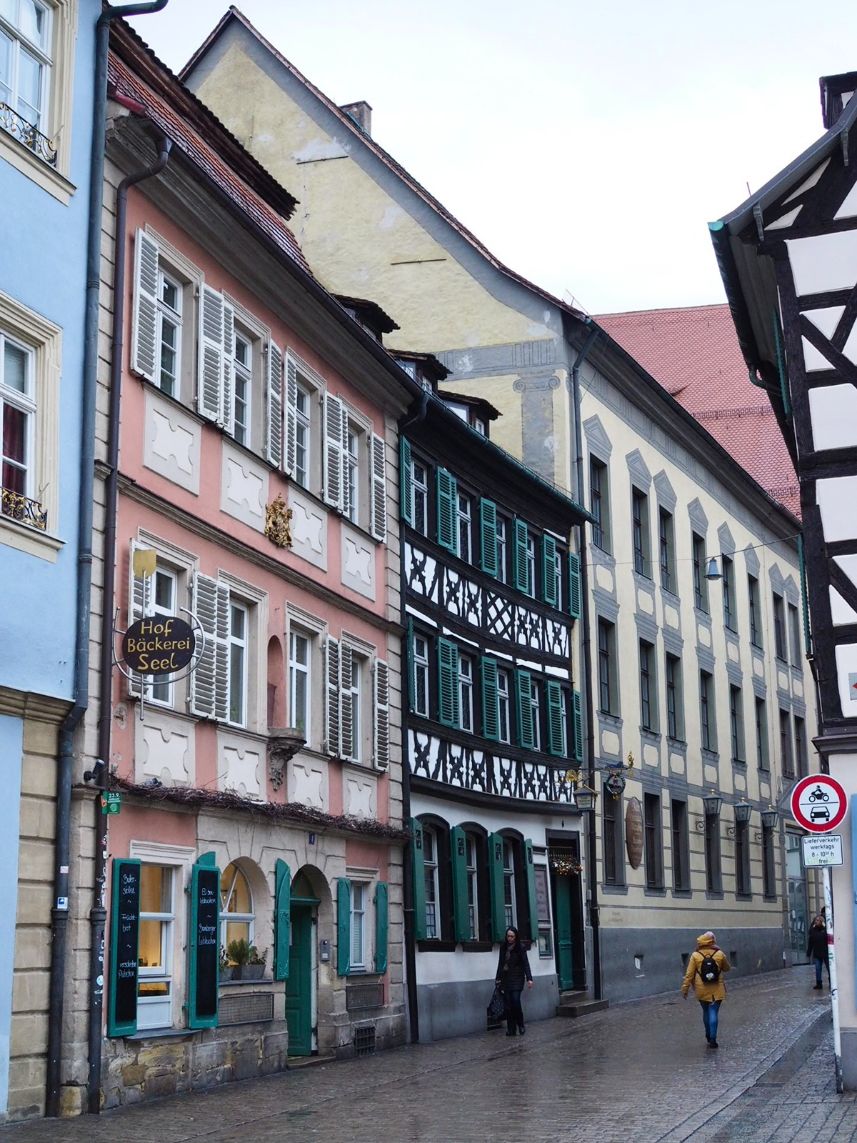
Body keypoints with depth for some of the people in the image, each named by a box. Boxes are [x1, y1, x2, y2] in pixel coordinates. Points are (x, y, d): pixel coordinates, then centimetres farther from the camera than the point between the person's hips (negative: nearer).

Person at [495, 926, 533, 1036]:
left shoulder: (520, 948, -3)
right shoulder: (503, 948, 9)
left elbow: (525, 964, -6)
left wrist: (529, 978, -13)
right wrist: (498, 978, 15)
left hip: (517, 979, -4)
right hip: (506, 979, 4)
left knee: (516, 1001, -14)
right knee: (508, 1004, 0)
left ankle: (521, 1025, 5)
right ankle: (511, 1029, 4)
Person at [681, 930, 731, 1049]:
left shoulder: (695, 956, -6)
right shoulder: (720, 954, -5)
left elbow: (689, 974, -5)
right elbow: (727, 968, 12)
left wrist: (685, 989, 1)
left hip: (702, 990, 1)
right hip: (716, 990, -1)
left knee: (706, 1012, 18)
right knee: (714, 1012, -1)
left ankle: (709, 1036, 30)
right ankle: (712, 1039, -9)